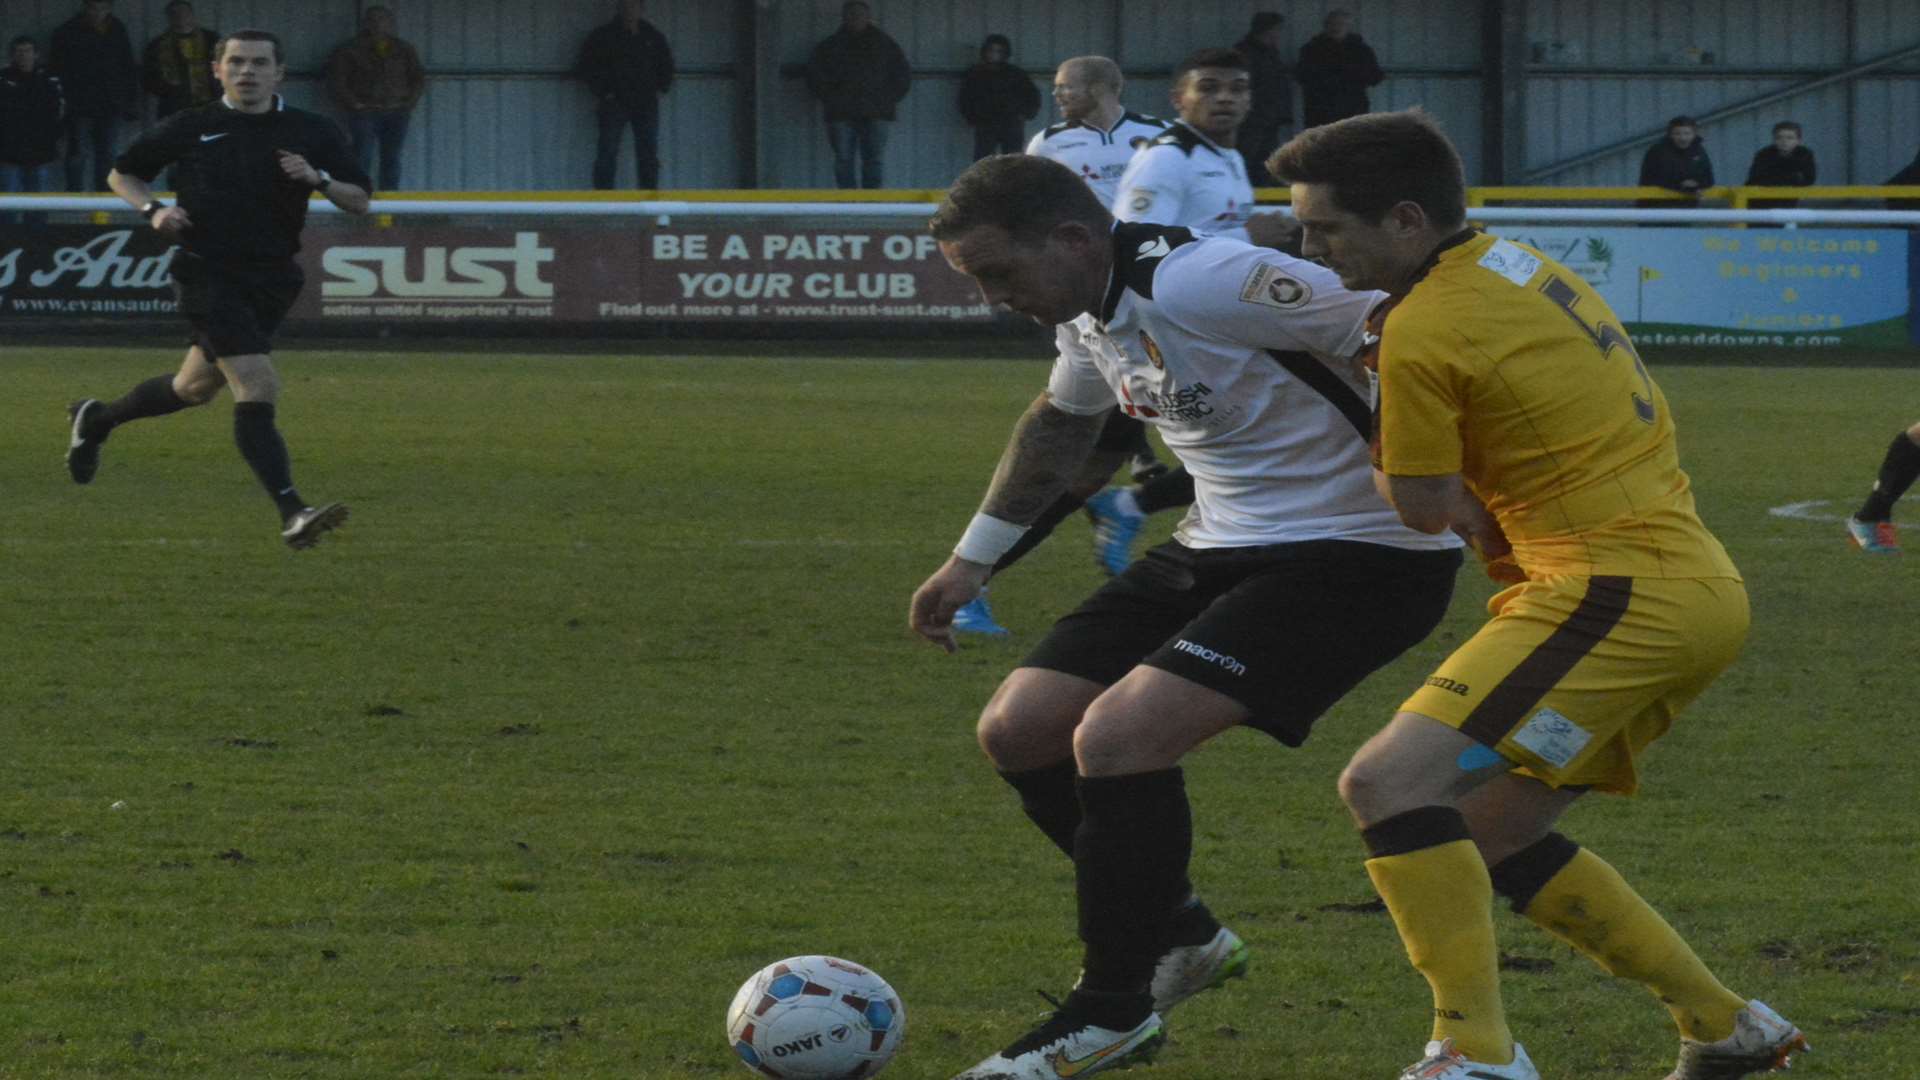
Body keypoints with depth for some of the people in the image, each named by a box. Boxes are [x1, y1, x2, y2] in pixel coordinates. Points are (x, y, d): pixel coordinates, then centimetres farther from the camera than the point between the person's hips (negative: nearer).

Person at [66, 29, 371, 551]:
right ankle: (291, 513, -27)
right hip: (207, 273, -5)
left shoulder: (313, 132, 5)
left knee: (196, 387, 19)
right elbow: (122, 174, 13)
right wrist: (153, 209, -7)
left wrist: (318, 178, -13)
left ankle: (96, 419, 46)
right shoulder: (190, 128, 1)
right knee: (257, 387, -20)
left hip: (272, 279, 5)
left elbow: (359, 201, 6)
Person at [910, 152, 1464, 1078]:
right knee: (1017, 730, 5)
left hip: (1356, 556, -10)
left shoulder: (1208, 283, -25)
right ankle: (1179, 936, 24)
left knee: (1114, 737, -22)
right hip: (1219, 549, 10)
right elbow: (1059, 423, 28)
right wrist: (972, 560, 33)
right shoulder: (1088, 312, 5)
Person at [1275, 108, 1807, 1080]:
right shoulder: (1518, 268, 15)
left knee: (1390, 785, -16)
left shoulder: (1422, 332, -12)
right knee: (1487, 833, 18)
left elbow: (1425, 508, -4)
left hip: (1619, 592, -10)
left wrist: (1366, 434, 12)